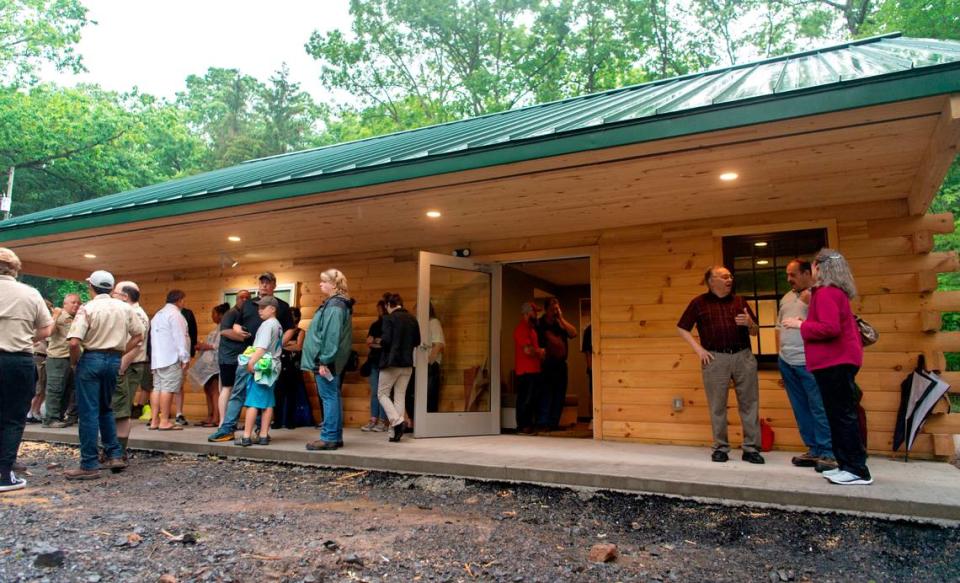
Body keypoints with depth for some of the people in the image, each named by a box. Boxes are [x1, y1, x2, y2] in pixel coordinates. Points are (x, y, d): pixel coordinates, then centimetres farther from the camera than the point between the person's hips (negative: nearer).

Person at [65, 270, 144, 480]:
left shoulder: (87, 308, -9)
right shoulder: (124, 308, 5)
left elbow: (74, 342, -17)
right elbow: (139, 335, 8)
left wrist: (75, 362, -1)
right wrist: (121, 353, 10)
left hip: (92, 359, -5)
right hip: (114, 360, 5)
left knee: (89, 412, 1)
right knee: (105, 409, 20)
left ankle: (90, 465, 4)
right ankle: (115, 455, 17)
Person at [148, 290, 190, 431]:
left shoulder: (158, 314, 22)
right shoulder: (175, 314, -7)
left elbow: (153, 337, 21)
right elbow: (180, 337, -14)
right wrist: (185, 357, -12)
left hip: (157, 358, 9)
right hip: (171, 358, -9)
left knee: (157, 387, 7)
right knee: (168, 388, -9)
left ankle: (154, 420, 7)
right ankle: (164, 421, -10)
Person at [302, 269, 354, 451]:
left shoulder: (334, 305, -14)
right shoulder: (336, 303, 16)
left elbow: (332, 335, -21)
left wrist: (324, 361, -21)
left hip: (327, 359, -10)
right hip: (330, 359, 10)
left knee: (329, 397, -6)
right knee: (333, 397, 11)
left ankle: (329, 438, -1)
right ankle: (335, 437, 17)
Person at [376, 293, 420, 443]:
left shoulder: (389, 318, -11)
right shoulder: (412, 319, 6)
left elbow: (386, 340, -18)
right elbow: (417, 342, 10)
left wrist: (379, 343, 3)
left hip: (391, 362, -5)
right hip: (407, 363, 6)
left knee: (382, 393, 9)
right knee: (400, 396, 10)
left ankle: (396, 420, -10)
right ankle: (396, 432, 10)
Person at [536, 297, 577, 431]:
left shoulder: (560, 324, 11)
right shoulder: (539, 324, -3)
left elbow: (573, 333, -4)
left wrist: (561, 319, -8)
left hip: (561, 365, 6)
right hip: (547, 366, -5)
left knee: (559, 397, 8)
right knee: (546, 396, -8)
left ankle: (554, 423, 16)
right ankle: (542, 424, -3)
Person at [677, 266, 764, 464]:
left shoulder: (739, 301, 13)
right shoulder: (699, 302, 4)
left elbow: (755, 332, 16)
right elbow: (681, 328, 6)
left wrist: (750, 323, -7)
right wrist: (698, 349, -3)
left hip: (744, 356, 3)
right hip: (715, 358, -2)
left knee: (749, 404, 3)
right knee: (717, 406, 4)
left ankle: (751, 448, 12)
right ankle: (720, 448, 15)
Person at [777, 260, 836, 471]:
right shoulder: (786, 298, 17)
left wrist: (811, 302, -20)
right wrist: (780, 353, 16)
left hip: (809, 363, -8)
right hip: (787, 362, 8)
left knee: (819, 408, -4)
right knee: (801, 409, 12)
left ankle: (827, 453, 4)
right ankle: (813, 450, 21)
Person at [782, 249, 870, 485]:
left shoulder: (826, 293, -15)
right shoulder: (836, 292, 17)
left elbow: (830, 328, -25)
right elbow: (848, 326, 20)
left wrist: (800, 324, -15)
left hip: (834, 362, -10)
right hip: (840, 360, 10)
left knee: (843, 414, -6)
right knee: (840, 414, 13)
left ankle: (858, 470, -1)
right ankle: (847, 465, 19)